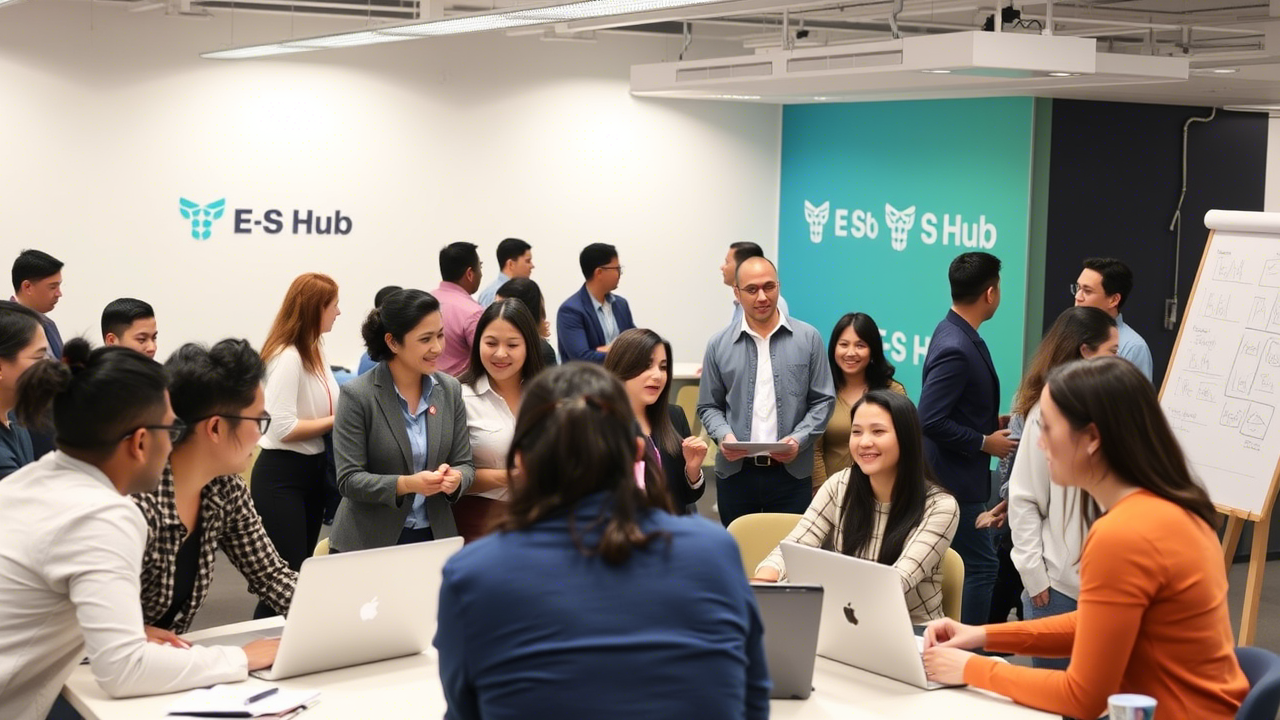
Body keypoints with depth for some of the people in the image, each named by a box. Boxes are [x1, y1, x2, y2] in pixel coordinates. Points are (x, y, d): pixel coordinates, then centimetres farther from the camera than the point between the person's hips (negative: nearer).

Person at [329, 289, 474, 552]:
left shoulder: (450, 389, 1)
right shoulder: (357, 395, -12)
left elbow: (465, 463, 4)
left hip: (435, 538, 4)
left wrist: (456, 478, -19)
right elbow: (349, 479, -14)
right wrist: (406, 484, -28)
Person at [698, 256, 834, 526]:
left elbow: (823, 400, 2)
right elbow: (709, 406, 9)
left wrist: (799, 439, -12)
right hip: (735, 471, 1)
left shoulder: (808, 338, 1)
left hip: (792, 472, -1)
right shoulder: (719, 345, 4)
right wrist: (724, 435, -11)